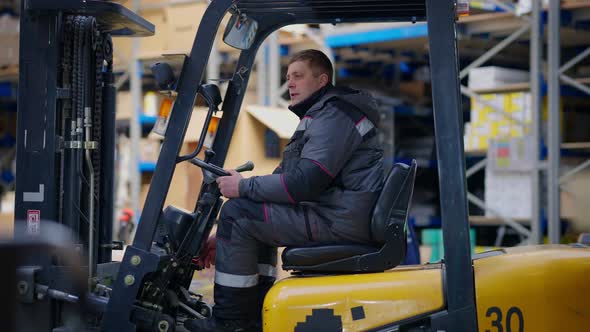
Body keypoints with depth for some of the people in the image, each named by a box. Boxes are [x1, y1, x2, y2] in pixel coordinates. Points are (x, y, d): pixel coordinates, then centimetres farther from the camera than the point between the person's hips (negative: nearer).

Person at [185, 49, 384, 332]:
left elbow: (303, 183, -23)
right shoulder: (317, 116, 24)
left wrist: (244, 187, -9)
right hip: (337, 216, 11)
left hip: (340, 221, -11)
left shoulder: (334, 115, -11)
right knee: (255, 220, 25)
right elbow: (285, 178, 20)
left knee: (237, 213, -13)